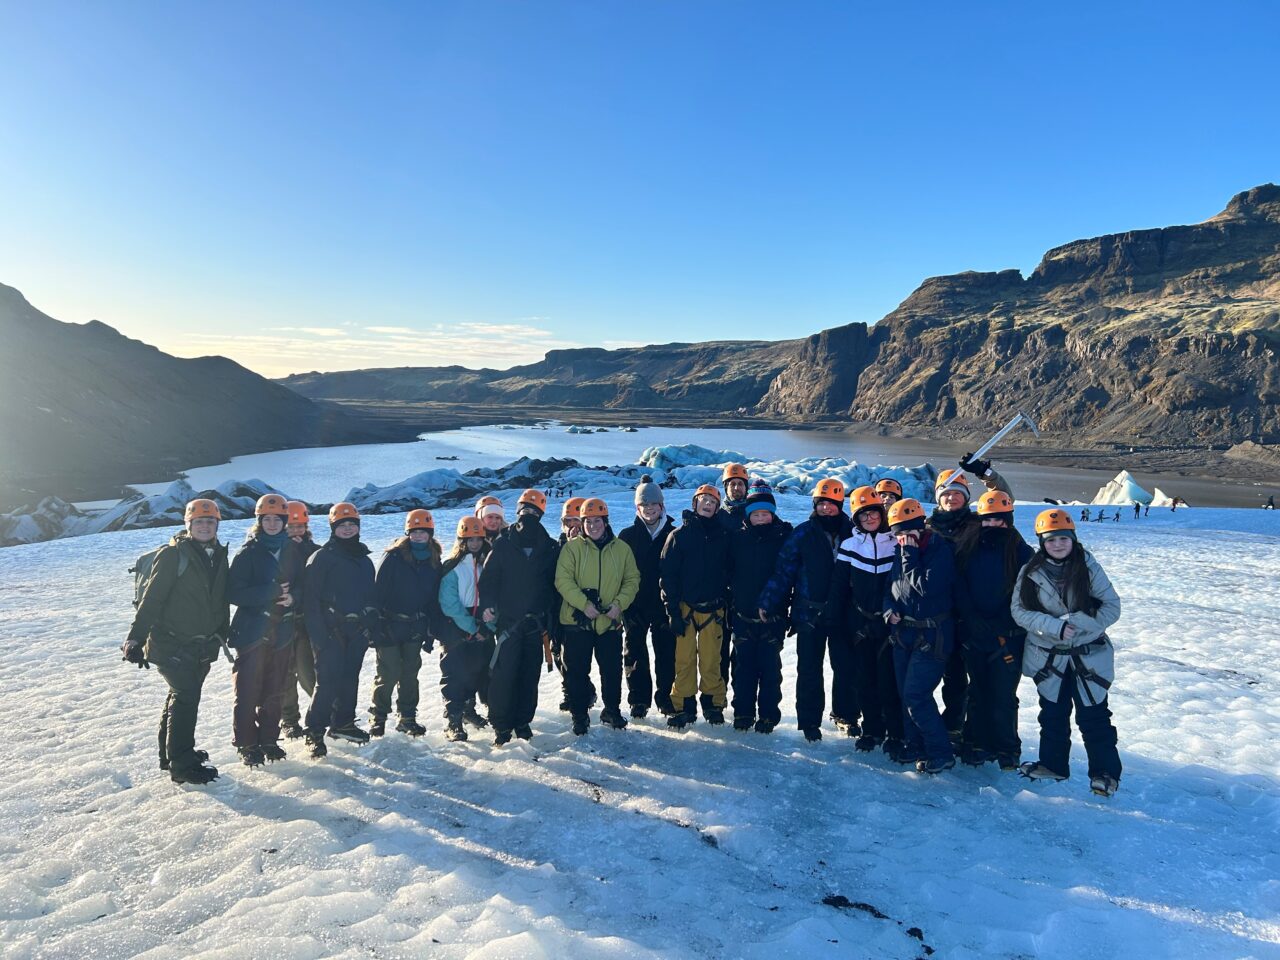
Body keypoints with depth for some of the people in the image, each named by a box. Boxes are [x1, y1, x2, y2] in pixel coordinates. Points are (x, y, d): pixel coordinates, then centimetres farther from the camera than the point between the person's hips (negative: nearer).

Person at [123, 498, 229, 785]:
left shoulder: (219, 556, 8)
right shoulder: (173, 555, -14)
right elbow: (151, 598, -17)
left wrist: (224, 632, 19)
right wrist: (136, 638, -20)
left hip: (202, 646, 7)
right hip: (172, 644, -7)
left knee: (182, 696, 18)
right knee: (186, 698, -9)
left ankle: (171, 752, 33)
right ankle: (182, 765, -2)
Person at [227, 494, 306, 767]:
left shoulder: (294, 552, 6)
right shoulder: (249, 553, -5)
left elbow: (304, 585, 11)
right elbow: (234, 592, -12)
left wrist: (293, 596, -11)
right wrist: (270, 592, -20)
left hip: (282, 631, 4)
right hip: (252, 631, -3)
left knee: (275, 691, 10)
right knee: (248, 692, 1)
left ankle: (268, 739, 24)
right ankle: (246, 744, 14)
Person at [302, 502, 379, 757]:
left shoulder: (364, 560, 15)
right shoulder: (321, 557, -5)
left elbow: (373, 596, 18)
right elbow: (311, 598, -10)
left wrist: (374, 629, 11)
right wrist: (318, 634, -17)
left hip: (358, 631, 6)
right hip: (331, 631, -6)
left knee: (350, 679, 12)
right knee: (328, 683, -9)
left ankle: (342, 723, 26)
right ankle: (314, 732, 1)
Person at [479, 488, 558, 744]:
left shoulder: (549, 547, 6)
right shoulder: (503, 543, 2)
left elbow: (554, 584, 7)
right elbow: (488, 576, -2)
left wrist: (551, 618, 3)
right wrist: (487, 606, -14)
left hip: (535, 622, 2)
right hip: (507, 619, -2)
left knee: (530, 674, 8)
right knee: (503, 673, -5)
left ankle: (523, 721, 21)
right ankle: (501, 725, 6)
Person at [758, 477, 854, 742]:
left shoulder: (851, 533, 1)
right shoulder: (802, 534, -4)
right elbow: (784, 570, -6)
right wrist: (768, 604, -11)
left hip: (841, 613, 2)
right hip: (809, 614, -2)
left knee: (846, 666, 11)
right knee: (809, 670, 6)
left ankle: (845, 715, 30)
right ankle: (809, 720, 18)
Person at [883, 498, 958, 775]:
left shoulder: (940, 549, -14)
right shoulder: (903, 551, 8)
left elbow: (925, 587, -25)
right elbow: (891, 587, 17)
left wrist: (910, 556, -20)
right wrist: (889, 609, -1)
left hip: (931, 635, -8)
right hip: (904, 633, 8)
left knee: (915, 695, -9)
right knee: (906, 693, 13)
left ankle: (941, 753, 5)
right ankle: (916, 746, 27)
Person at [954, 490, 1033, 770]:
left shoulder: (1020, 551, -3)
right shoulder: (970, 548, 6)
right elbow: (959, 587, 1)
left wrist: (1002, 625, -10)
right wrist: (971, 619, -9)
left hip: (1007, 637, -3)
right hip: (973, 634, 3)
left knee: (1003, 695, 0)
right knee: (978, 691, 12)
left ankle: (1007, 749, 16)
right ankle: (977, 744, 23)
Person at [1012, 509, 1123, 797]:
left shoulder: (1089, 568, -9)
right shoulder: (1031, 572, -6)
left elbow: (1111, 607, -7)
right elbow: (1019, 610, -9)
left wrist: (1077, 623, -20)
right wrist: (1054, 626, -21)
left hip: (1088, 656, -2)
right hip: (1048, 657, 2)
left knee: (1094, 715, 4)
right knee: (1052, 713, 15)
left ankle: (1105, 772, 21)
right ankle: (1053, 764, 31)